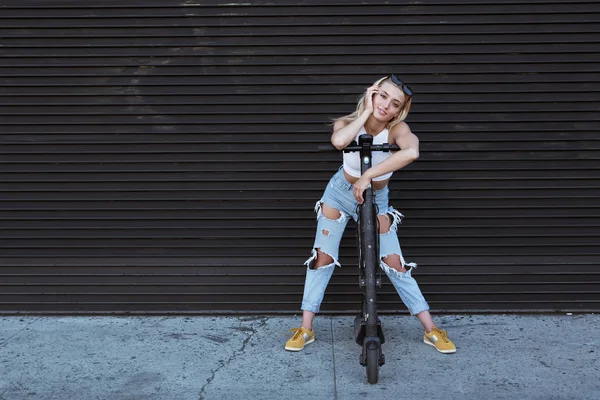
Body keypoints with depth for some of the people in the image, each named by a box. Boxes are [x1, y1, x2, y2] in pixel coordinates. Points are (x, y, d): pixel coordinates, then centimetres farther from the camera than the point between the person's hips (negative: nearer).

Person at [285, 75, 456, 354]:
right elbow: (338, 141, -47)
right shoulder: (349, 123, -20)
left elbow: (411, 152, -50)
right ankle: (306, 329, 12)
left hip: (376, 200, -1)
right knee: (322, 257, 0)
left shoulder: (397, 129, -24)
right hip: (340, 193, 1)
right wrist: (366, 112, -36)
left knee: (395, 264, -4)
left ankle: (431, 330, 9)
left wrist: (367, 176, -49)